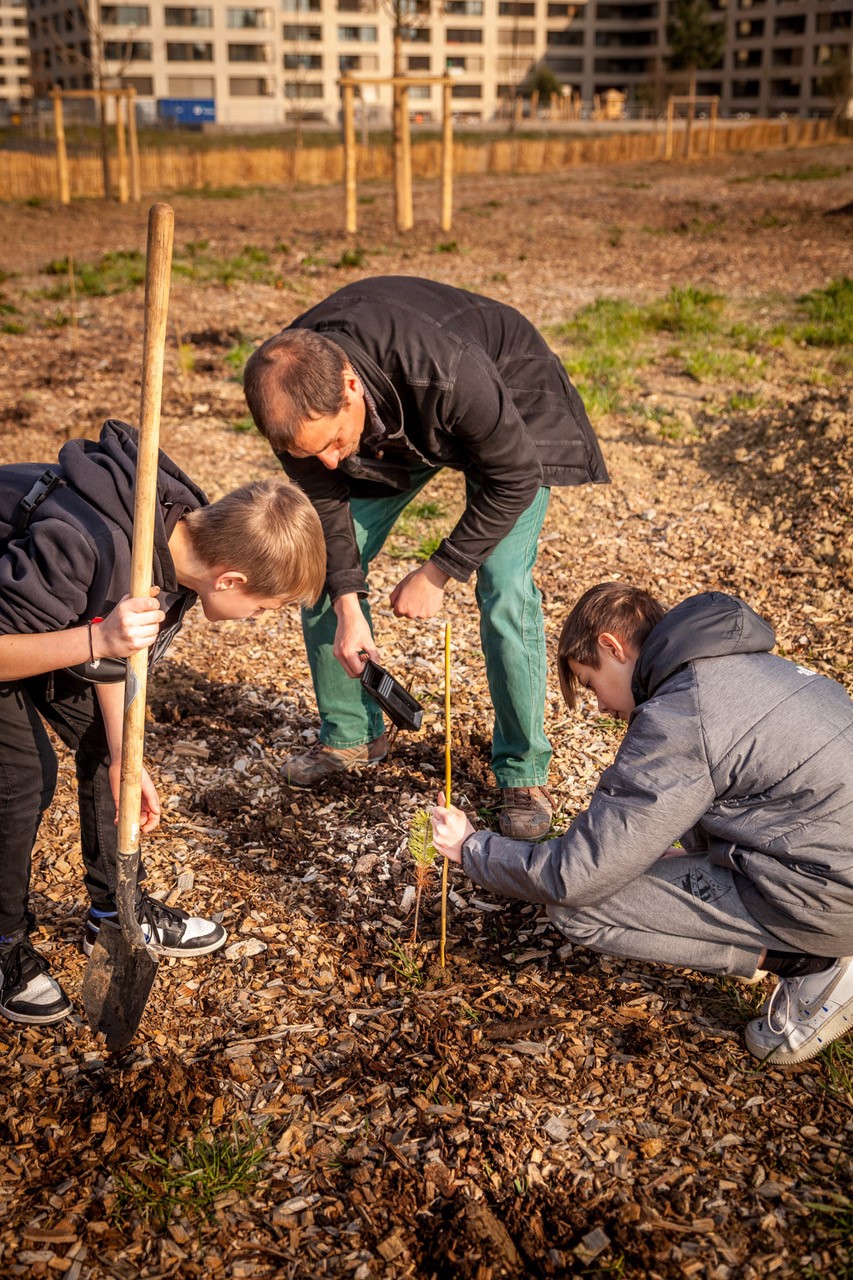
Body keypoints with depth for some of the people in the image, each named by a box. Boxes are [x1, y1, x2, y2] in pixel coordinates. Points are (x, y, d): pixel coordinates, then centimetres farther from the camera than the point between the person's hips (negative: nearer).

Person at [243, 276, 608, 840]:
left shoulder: (446, 370, -46)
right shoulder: (297, 396, -29)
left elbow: (514, 478, -30)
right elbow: (324, 496, -12)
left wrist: (437, 573, -24)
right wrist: (346, 605, -19)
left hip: (509, 403, -5)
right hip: (394, 428, 5)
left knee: (504, 588, -19)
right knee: (322, 566, 0)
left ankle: (524, 772, -2)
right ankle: (352, 735, 20)